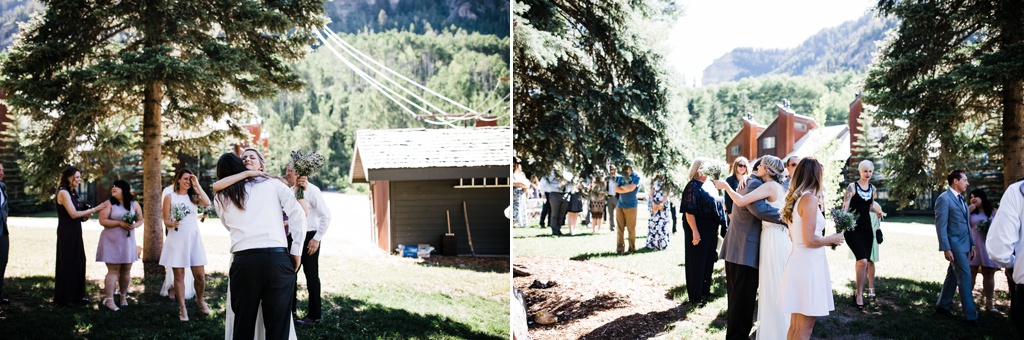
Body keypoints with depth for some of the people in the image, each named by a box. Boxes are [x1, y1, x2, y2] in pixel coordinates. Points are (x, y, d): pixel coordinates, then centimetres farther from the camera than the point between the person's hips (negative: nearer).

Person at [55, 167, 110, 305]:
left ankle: (77, 294, 17)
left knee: (78, 262, 9)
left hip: (75, 232, 8)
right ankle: (64, 297, 9)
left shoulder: (72, 192, 14)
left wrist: (85, 216, -4)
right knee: (67, 263, 0)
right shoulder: (63, 192, -12)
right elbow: (73, 214, -18)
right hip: (66, 232, -8)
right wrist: (94, 209, -16)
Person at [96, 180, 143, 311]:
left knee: (126, 270, 8)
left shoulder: (134, 204, 7)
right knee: (113, 270, -8)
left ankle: (123, 296, 24)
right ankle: (109, 299, -7)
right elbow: (102, 221, -9)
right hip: (112, 241, -3)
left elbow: (140, 219, 11)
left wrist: (134, 225, -12)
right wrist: (120, 223, -19)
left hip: (128, 240, 3)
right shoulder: (109, 203, -2)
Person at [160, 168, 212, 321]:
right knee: (179, 275, 1)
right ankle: (182, 308, 9)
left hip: (194, 238, 2)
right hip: (176, 239, -2)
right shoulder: (170, 197, 6)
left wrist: (197, 185, -8)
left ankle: (200, 300, 25)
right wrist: (172, 223, -18)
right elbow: (166, 220, 4)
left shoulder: (194, 196, 12)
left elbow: (207, 203, -10)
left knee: (200, 275, 0)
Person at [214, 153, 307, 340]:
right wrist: (296, 251, 6)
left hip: (244, 261, 1)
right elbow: (298, 214, 4)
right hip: (278, 259, -1)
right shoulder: (272, 184, 13)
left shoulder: (220, 198, 17)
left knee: (243, 324, 13)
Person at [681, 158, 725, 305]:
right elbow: (689, 211, -20)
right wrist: (695, 231, -24)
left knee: (709, 260, 15)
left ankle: (705, 290, 27)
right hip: (698, 229, -9)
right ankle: (695, 296, 10)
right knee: (697, 262, 1)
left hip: (710, 229, 9)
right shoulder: (693, 186, -14)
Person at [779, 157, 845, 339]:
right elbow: (809, 240, -21)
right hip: (808, 264, -9)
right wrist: (832, 239, -4)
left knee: (795, 325, 16)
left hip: (798, 261, 9)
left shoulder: (795, 198, 12)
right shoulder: (810, 199, -15)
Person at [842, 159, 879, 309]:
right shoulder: (852, 187, -6)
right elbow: (845, 207, -15)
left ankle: (859, 292, 17)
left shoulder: (873, 189, 11)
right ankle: (859, 293, -6)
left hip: (866, 229, 6)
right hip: (853, 229, -6)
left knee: (864, 262, 7)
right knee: (862, 260, -18)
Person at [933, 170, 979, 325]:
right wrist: (946, 248, -19)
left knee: (953, 276, 14)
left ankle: (942, 306, 24)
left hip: (964, 245, 8)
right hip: (955, 245, -8)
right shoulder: (944, 199, -12)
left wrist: (971, 244, 15)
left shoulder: (961, 199, 15)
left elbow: (966, 224, 19)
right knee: (965, 277, -7)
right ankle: (970, 315, -3)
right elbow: (941, 226, -15)